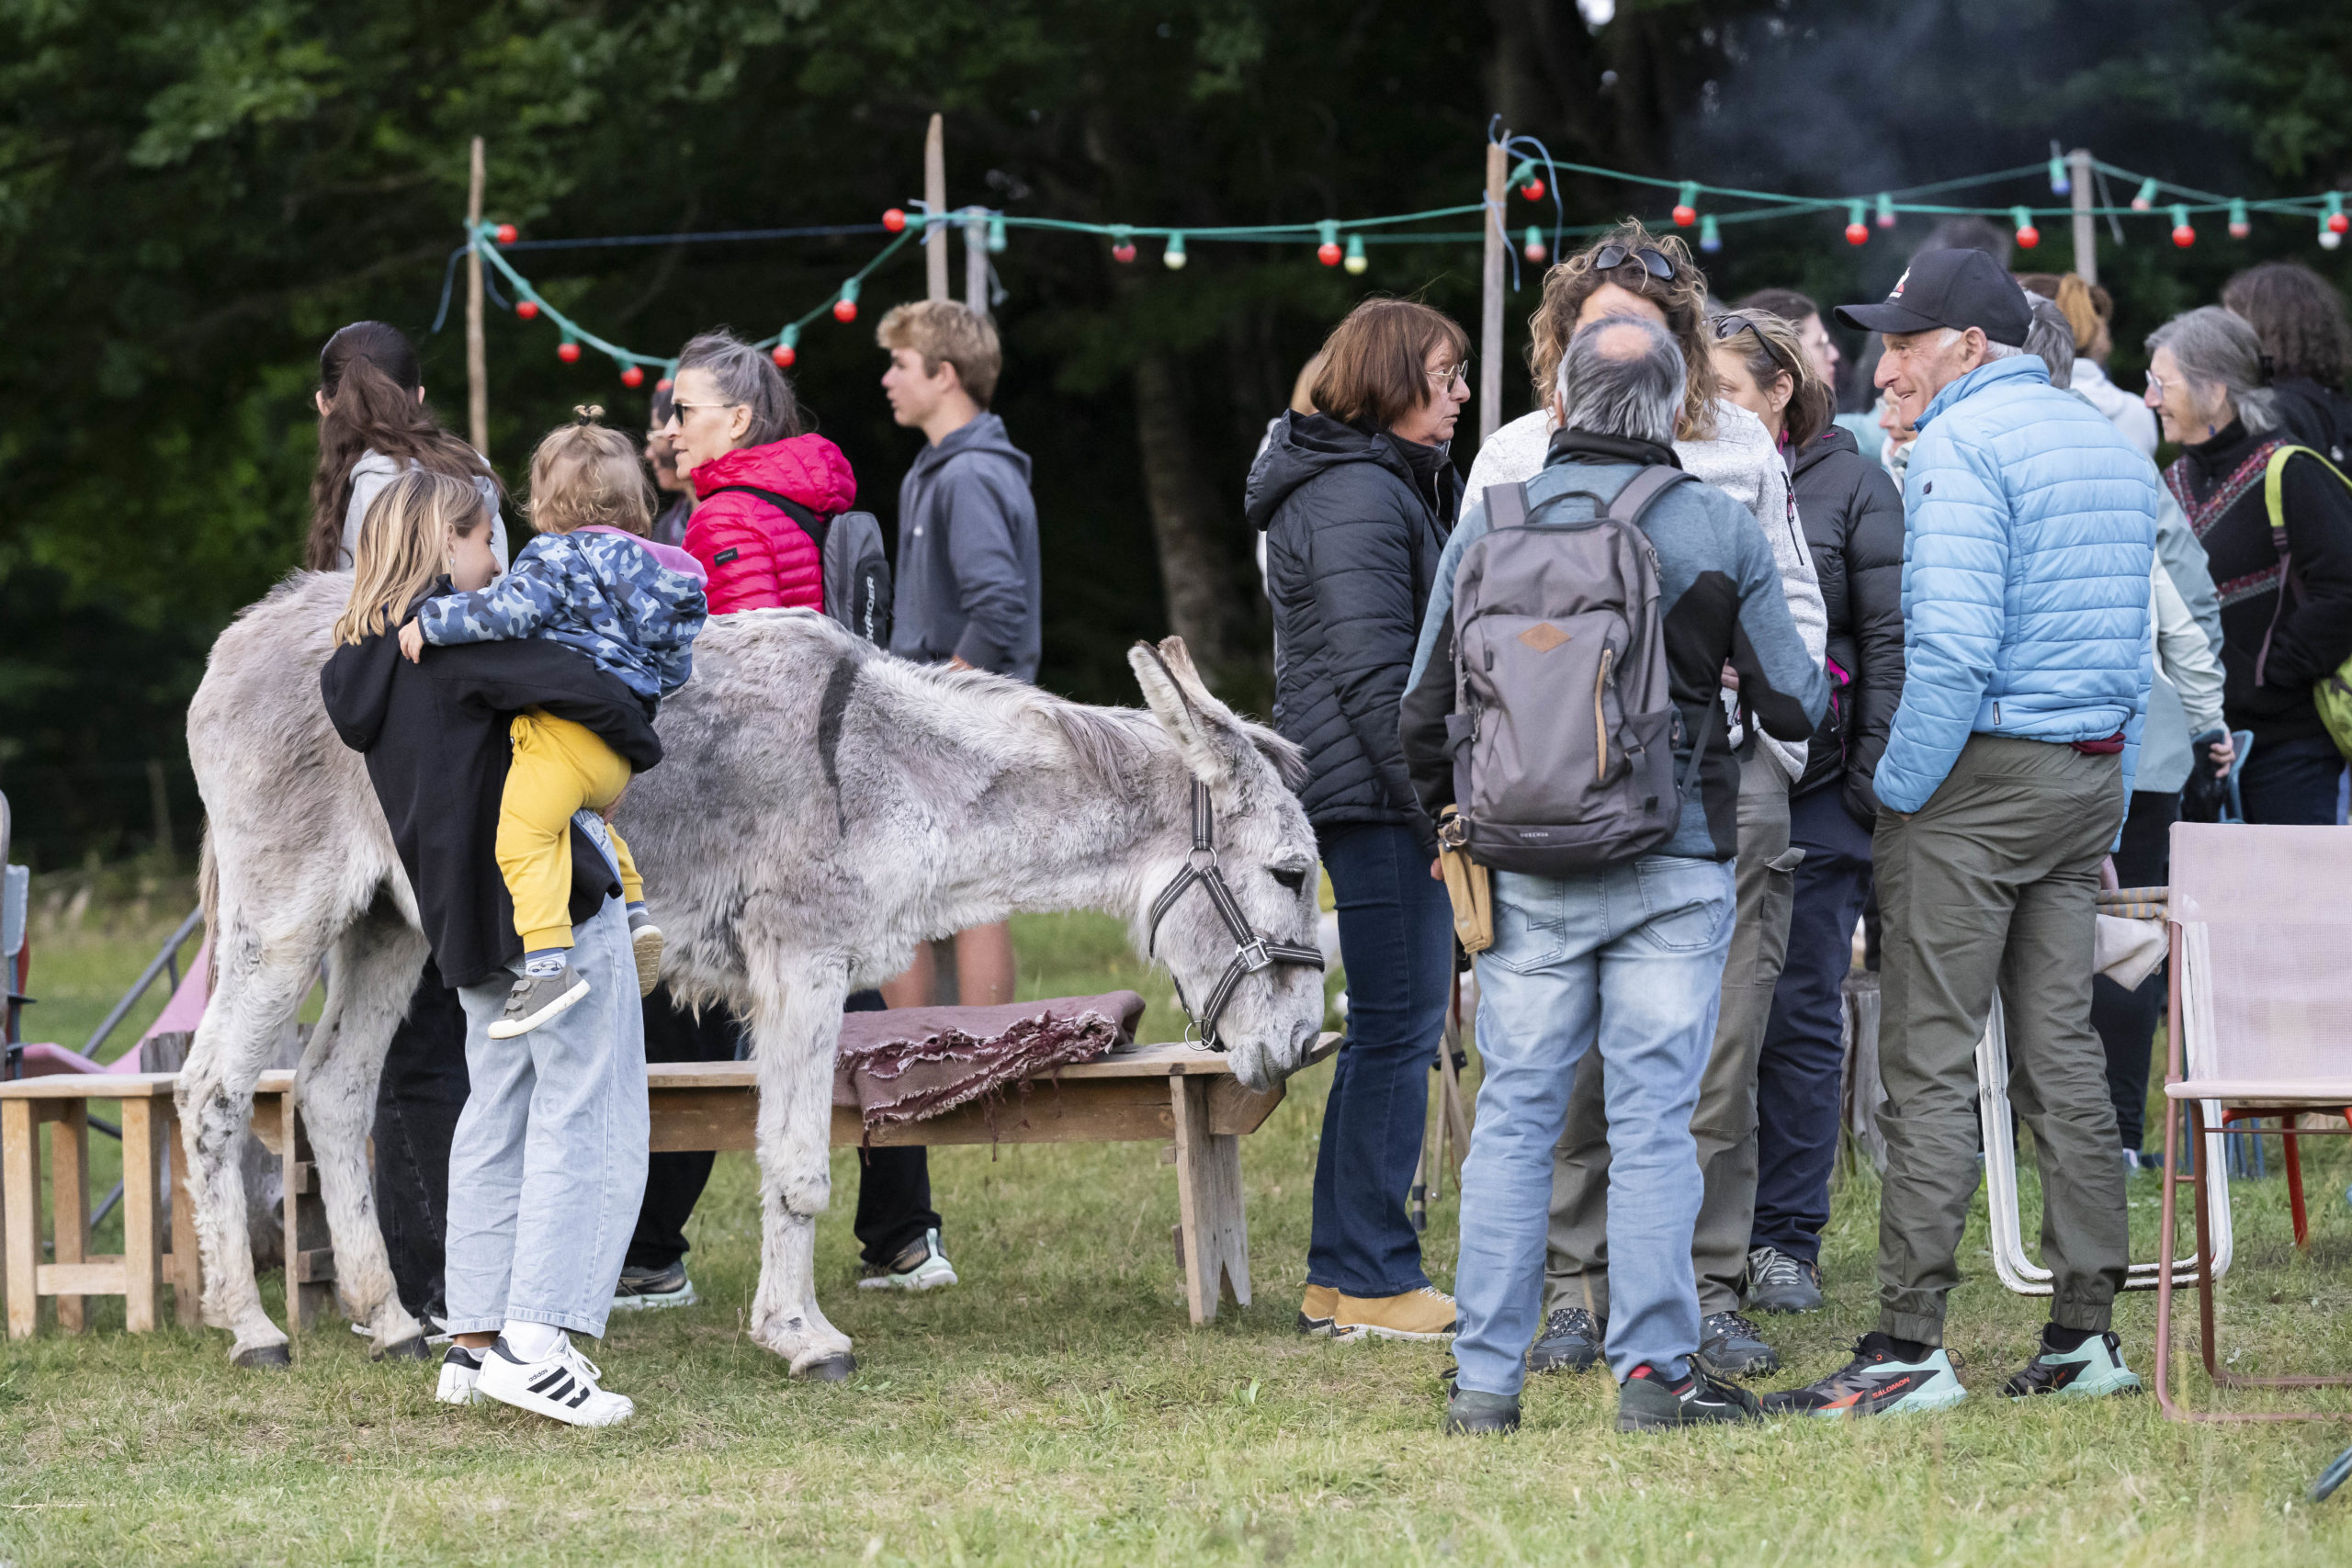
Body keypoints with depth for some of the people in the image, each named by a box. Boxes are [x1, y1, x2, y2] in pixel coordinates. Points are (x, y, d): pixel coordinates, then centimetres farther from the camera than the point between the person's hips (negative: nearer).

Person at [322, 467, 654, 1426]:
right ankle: (535, 1343, -13)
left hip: (468, 917, 9)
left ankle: (474, 1343, 17)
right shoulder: (457, 632, -14)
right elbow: (579, 688, -24)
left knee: (496, 1121, 17)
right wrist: (640, 744, -4)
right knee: (585, 1117, -6)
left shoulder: (358, 670, 10)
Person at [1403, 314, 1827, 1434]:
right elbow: (1793, 703, 2)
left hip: (1527, 868, 1)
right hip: (1674, 866, -1)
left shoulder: (1488, 523, 1)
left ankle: (1487, 1375, 5)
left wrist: (1454, 815, 22)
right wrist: (1817, 683, 25)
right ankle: (1652, 1369, 0)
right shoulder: (1717, 529, -2)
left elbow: (1426, 708, 4)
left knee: (1514, 1116, 6)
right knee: (1653, 1118, 1)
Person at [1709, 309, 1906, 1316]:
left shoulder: (1848, 486, 3)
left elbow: (1890, 638, 0)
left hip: (1812, 788, -2)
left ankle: (1786, 1239, 8)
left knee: (1799, 1015, 2)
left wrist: (1877, 777, -8)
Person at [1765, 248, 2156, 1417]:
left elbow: (1953, 645, -20)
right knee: (2062, 1056, 10)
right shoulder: (2106, 443, 16)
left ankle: (1907, 1348, -9)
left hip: (1977, 779, -8)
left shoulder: (1960, 446, -11)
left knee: (1928, 1064, -7)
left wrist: (1897, 792, -12)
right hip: (2089, 776, 8)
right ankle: (2085, 1333, 9)